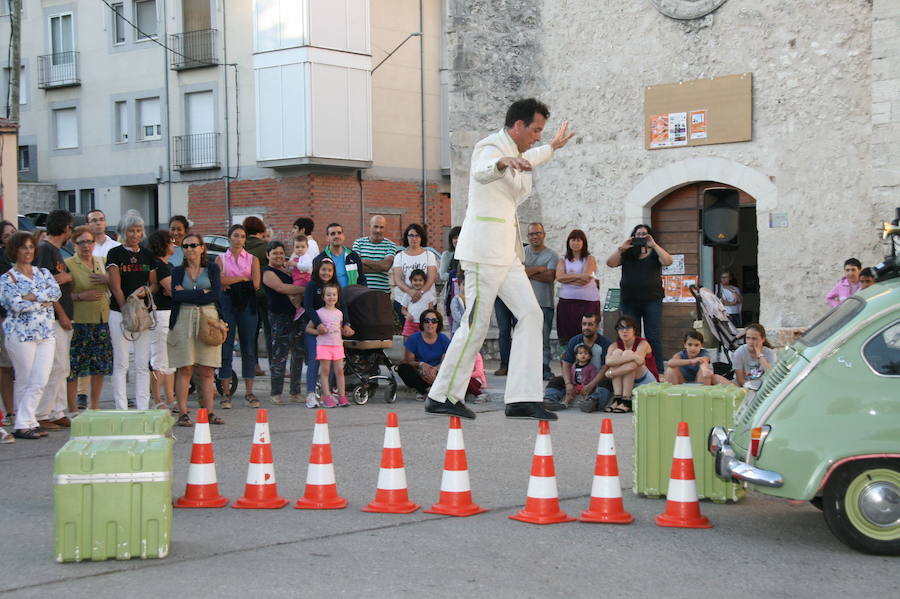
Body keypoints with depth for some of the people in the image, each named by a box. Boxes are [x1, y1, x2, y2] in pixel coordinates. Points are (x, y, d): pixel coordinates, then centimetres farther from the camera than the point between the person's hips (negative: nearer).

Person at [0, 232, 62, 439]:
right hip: (20, 334, -4)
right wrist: (44, 302, -9)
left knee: (40, 381, -2)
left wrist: (32, 296, -16)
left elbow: (56, 292, -4)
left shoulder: (43, 273, 13)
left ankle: (25, 423, 3)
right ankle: (24, 424, 4)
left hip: (46, 334, 5)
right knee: (25, 381, -2)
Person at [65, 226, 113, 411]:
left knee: (100, 367, 8)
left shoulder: (102, 262, 13)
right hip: (79, 322, -5)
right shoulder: (68, 264, -3)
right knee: (73, 368, -6)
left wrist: (106, 279, -1)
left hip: (102, 321, 5)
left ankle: (94, 406, 20)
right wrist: (81, 296, -18)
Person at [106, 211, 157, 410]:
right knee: (121, 364, -1)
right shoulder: (115, 253, 0)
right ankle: (121, 408, 2)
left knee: (143, 364, 4)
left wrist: (145, 291, -9)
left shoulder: (147, 255, 13)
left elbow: (154, 284, 13)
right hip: (119, 312, -4)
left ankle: (143, 407, 8)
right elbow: (115, 286, -7)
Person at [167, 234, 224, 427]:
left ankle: (209, 412, 4)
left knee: (207, 371, 0)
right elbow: (175, 295, -7)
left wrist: (187, 294, -5)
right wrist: (203, 293, -9)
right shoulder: (178, 271, 11)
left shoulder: (212, 268, 10)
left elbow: (217, 294, -5)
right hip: (183, 319, -1)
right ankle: (183, 413, -4)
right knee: (184, 369, -5)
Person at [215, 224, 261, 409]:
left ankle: (249, 392, 7)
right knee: (226, 348, -2)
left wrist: (231, 282, -3)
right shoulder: (221, 259, 9)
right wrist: (243, 278, -7)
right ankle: (226, 393, 2)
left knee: (248, 348, 1)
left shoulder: (252, 259, 11)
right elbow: (220, 281, -8)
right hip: (227, 303, -1)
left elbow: (255, 284, -2)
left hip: (247, 304, 1)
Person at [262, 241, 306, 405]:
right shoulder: (268, 272, -4)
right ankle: (276, 393, 1)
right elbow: (281, 287, -18)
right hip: (279, 317, -7)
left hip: (296, 316, 7)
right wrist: (306, 289, -16)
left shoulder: (288, 268, 18)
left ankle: (295, 392, 12)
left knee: (298, 354, 6)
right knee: (279, 356, -6)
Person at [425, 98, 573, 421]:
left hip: (506, 250, 10)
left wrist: (552, 147, 57)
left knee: (531, 314, 0)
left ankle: (522, 398, -2)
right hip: (484, 246, -10)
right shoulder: (490, 146, -12)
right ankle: (441, 397, 4)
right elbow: (481, 171, -36)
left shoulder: (513, 151, 18)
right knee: (476, 324, -7)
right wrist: (504, 162, -57)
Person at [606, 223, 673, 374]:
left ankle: (658, 370, -1)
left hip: (652, 300, -2)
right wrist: (622, 248, -10)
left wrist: (653, 245, -14)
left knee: (653, 336, -3)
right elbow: (610, 263, 0)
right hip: (629, 300, 2)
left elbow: (667, 261, -12)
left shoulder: (654, 253, 8)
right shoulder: (627, 254, 13)